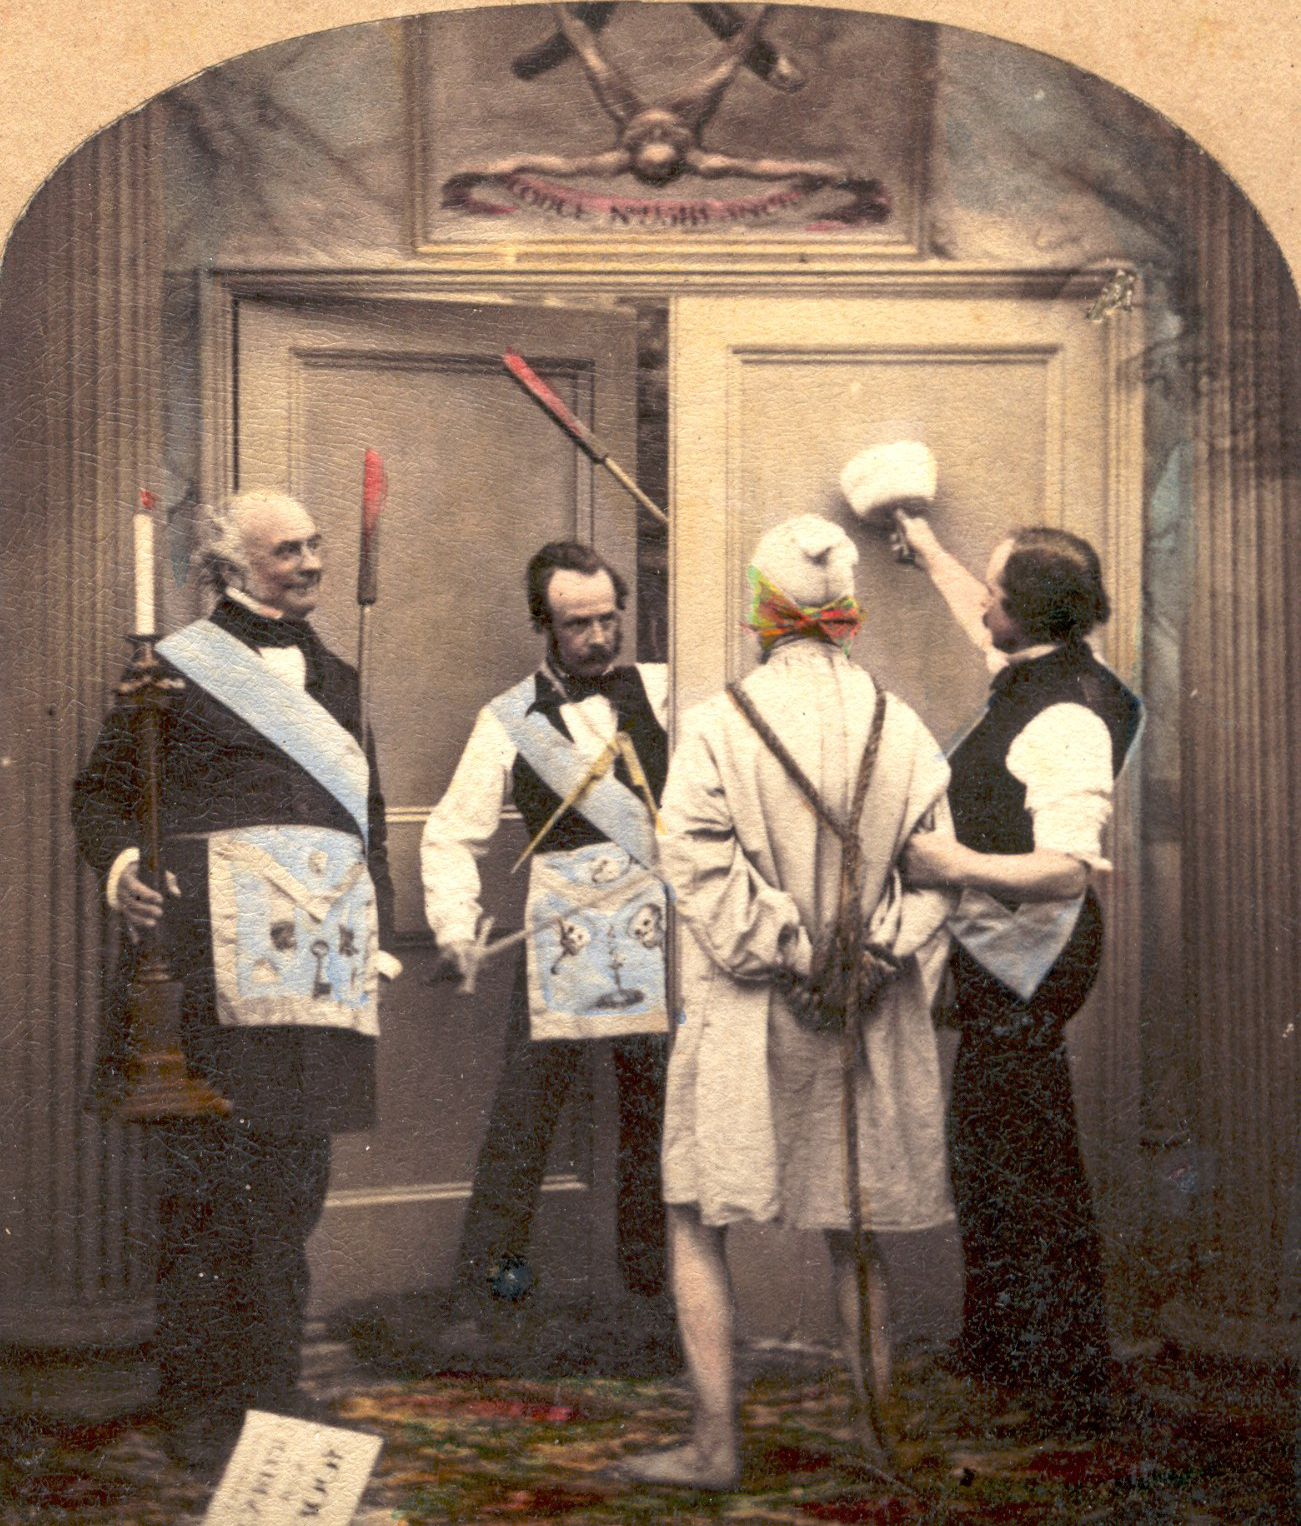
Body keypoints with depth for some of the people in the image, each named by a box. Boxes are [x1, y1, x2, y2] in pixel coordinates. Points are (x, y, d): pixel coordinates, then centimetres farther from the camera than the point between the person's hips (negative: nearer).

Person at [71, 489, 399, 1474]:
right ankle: (198, 1408, 4)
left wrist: (378, 939, 17)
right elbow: (101, 788, 3)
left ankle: (274, 1396, 15)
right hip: (212, 963, -5)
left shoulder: (337, 681, 22)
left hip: (317, 969, 5)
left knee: (293, 1182, 7)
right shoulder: (175, 669, 4)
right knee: (205, 1182, -4)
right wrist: (117, 861, -16)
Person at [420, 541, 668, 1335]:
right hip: (563, 944, -1)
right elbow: (452, 833, 8)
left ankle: (648, 1287, 21)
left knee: (655, 1121, 8)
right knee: (523, 1113, -4)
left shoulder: (662, 690, 8)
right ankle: (483, 1282, 5)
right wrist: (457, 925, -5)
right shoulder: (510, 722, 7)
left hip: (662, 940, 1)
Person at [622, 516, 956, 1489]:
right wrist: (883, 958, 0)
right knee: (853, 1230, 16)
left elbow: (698, 862, -14)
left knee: (698, 1224, 5)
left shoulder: (719, 724, -9)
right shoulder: (903, 729, 1)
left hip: (746, 1014, -4)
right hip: (868, 1018, 4)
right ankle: (878, 1428, 22)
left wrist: (781, 958, -9)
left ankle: (716, 1443, 3)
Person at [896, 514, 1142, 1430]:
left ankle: (1072, 1388, 8)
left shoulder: (1068, 720, -23)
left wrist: (961, 866, -43)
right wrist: (928, 551, 43)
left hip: (1026, 962, -10)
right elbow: (988, 626, 32)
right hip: (998, 954, 10)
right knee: (986, 1156, 19)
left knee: (1031, 1168, -3)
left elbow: (1068, 869, -33)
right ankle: (997, 1349, 33)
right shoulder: (1033, 676, 7)